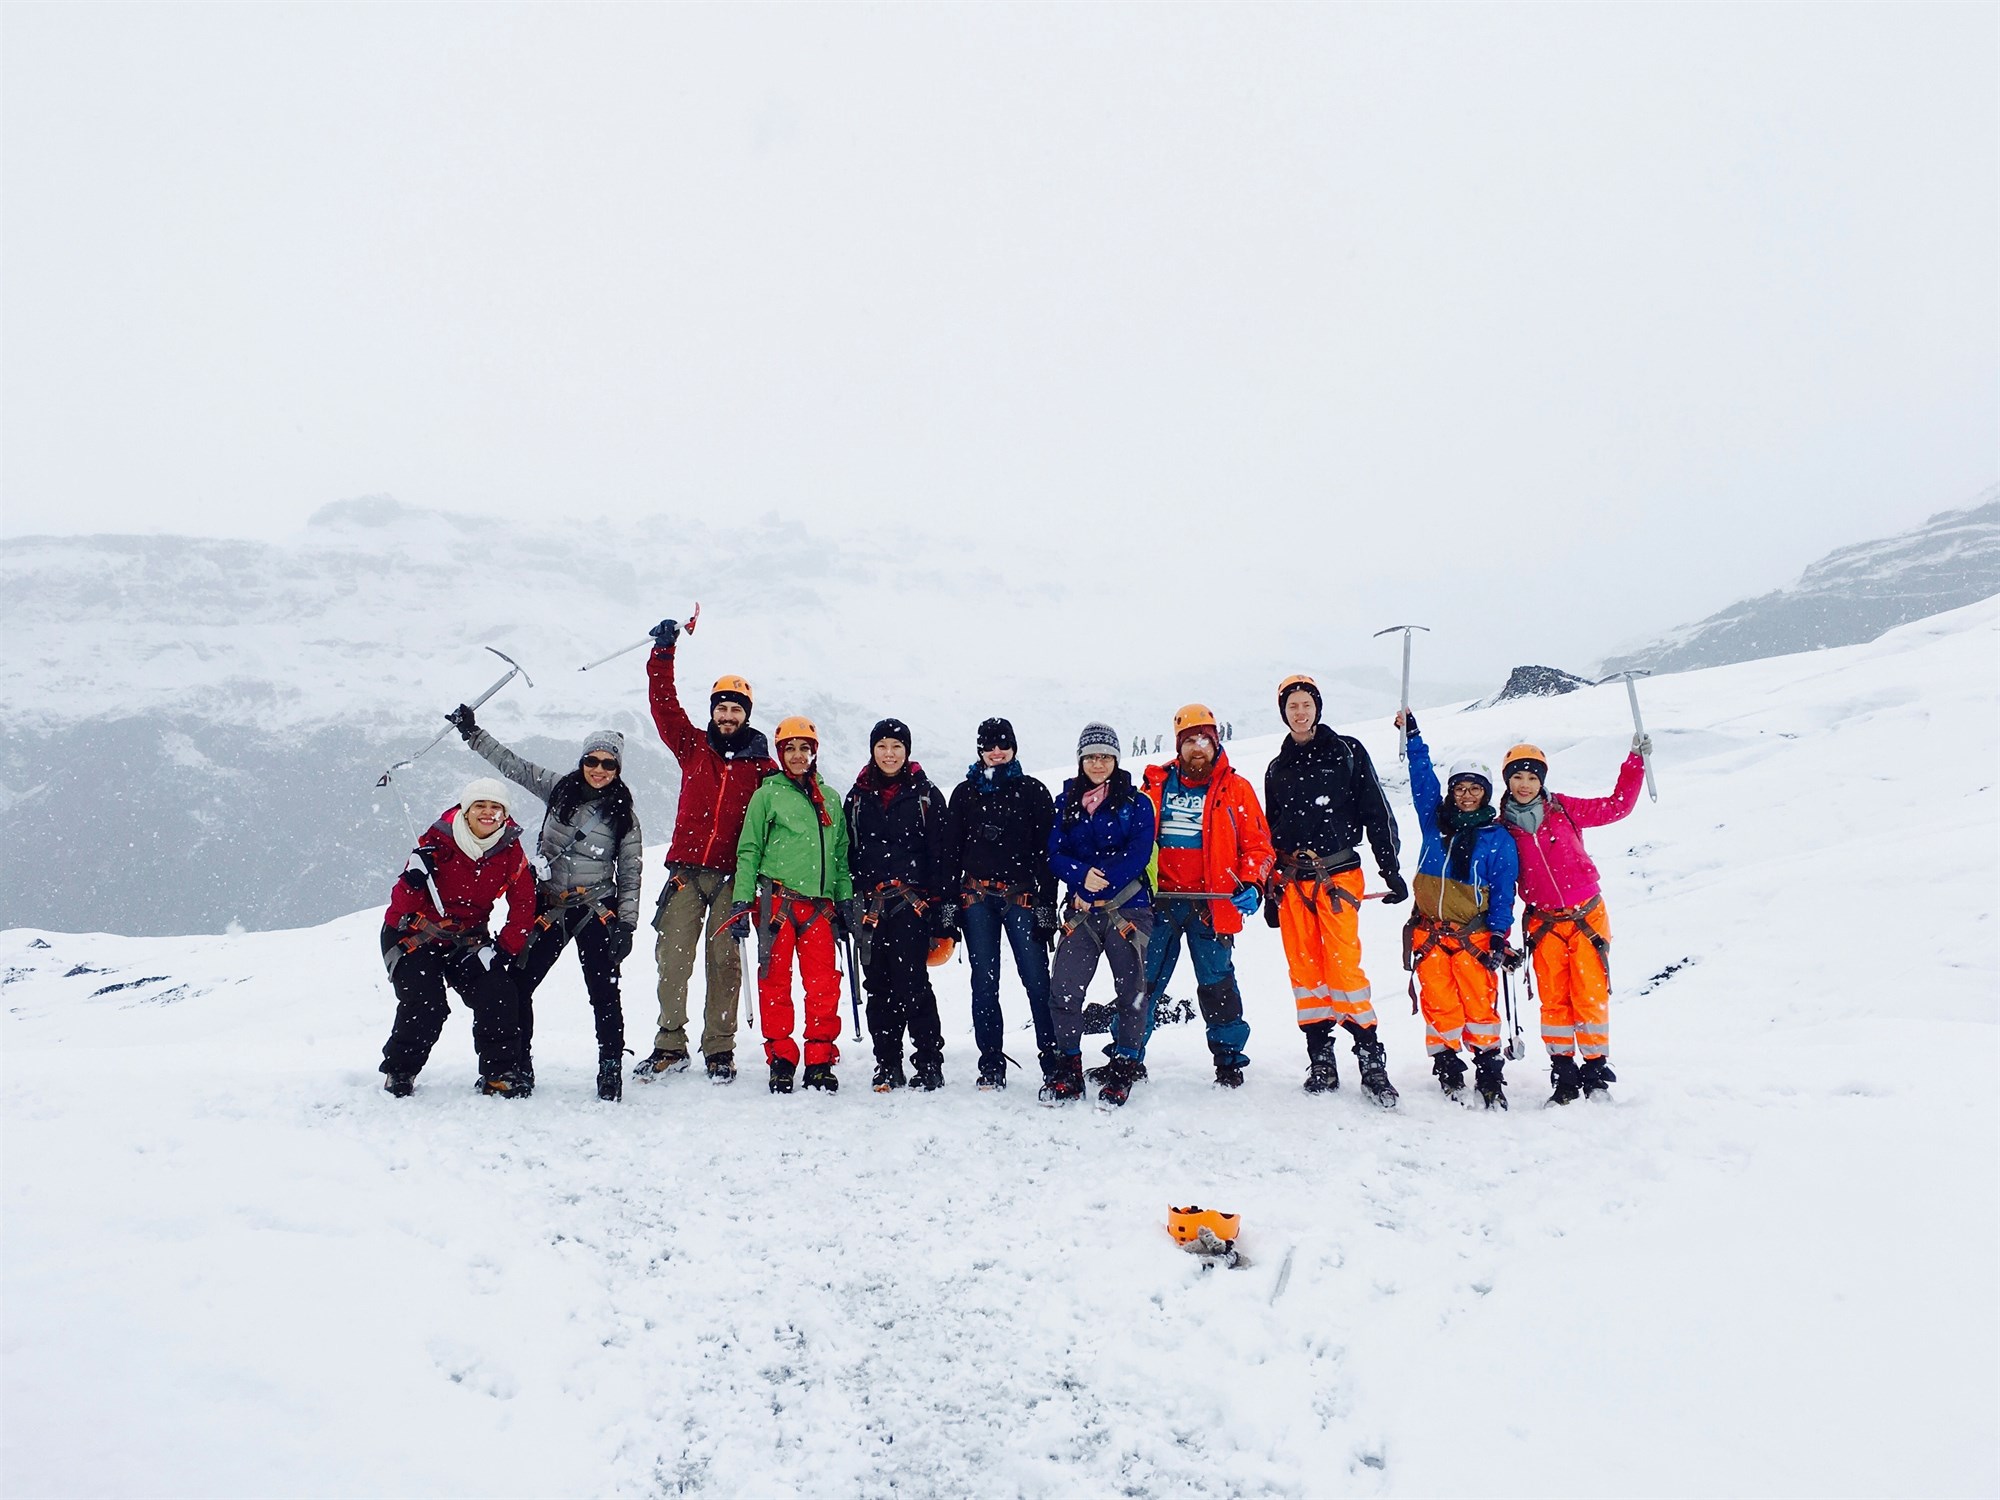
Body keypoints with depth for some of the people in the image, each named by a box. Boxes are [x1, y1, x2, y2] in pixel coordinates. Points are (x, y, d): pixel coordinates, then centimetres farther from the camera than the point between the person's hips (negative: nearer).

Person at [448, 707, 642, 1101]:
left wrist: (627, 924, -6)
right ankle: (518, 1067, 17)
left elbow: (631, 875, 1)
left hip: (595, 911, -3)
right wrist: (471, 733, 4)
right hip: (549, 907, 3)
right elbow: (513, 765, 9)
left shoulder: (624, 815, -1)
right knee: (517, 984, 3)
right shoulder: (559, 790, 6)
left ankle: (611, 1068, 4)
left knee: (604, 991, -7)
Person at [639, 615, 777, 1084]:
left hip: (732, 874, -1)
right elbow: (664, 705, 6)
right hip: (686, 869, 2)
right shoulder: (693, 746, 11)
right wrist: (663, 654, -2)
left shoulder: (760, 763, 7)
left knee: (724, 961, 1)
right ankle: (670, 1046, 9)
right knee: (672, 957, -1)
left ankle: (720, 1049, 10)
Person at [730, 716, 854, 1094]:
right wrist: (741, 902, -3)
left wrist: (845, 900, 14)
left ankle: (819, 1062, 6)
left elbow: (840, 856, 22)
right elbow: (748, 850, 4)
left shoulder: (830, 800, 18)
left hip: (819, 904, 3)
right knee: (776, 982, -1)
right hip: (777, 900, -3)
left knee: (824, 985, -3)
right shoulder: (767, 794, 6)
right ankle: (781, 1060, 8)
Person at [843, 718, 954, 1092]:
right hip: (870, 905, 4)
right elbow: (848, 854, 16)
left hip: (913, 902, -3)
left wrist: (943, 908, -6)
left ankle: (929, 1064, -1)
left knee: (912, 983, -9)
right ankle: (888, 1067, 14)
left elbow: (942, 853, 1)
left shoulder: (925, 794, 4)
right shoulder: (858, 797, 14)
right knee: (878, 987, 5)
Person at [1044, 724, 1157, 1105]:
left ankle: (1124, 1069, 13)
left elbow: (1138, 853, -7)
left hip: (1127, 906, -2)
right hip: (1081, 911, 2)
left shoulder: (1136, 803, 4)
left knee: (1131, 989, 1)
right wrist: (1083, 876, -15)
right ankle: (1066, 1070, 4)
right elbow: (1055, 853, 5)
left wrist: (1097, 888, -15)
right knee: (1063, 988, -7)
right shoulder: (1065, 803, 12)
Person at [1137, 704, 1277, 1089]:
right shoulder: (1157, 785, 9)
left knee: (1217, 983, 5)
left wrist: (1251, 884, -10)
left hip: (1211, 904, -2)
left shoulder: (1235, 789, 4)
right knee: (1142, 980, 4)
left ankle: (1229, 1059, 19)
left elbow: (1258, 844, 4)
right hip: (1160, 901, 2)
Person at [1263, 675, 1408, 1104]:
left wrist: (1391, 869, -5)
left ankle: (1371, 1059, -6)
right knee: (1303, 968, 1)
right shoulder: (1278, 768, 17)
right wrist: (1270, 892, 18)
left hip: (1338, 873, -4)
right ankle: (1321, 1059, 8)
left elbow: (1377, 812, 1)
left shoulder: (1348, 752, 5)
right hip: (1291, 880, 4)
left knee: (1344, 966, -12)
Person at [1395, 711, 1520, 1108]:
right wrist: (1412, 736, 6)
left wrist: (1499, 936, -5)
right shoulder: (1435, 820, 9)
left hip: (1474, 935, -2)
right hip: (1428, 931, 2)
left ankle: (1490, 1072, 2)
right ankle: (1448, 1069, 9)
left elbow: (1503, 892, 3)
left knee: (1479, 1003, -8)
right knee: (1439, 1005, -2)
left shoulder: (1498, 837, 4)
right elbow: (1422, 778, 11)